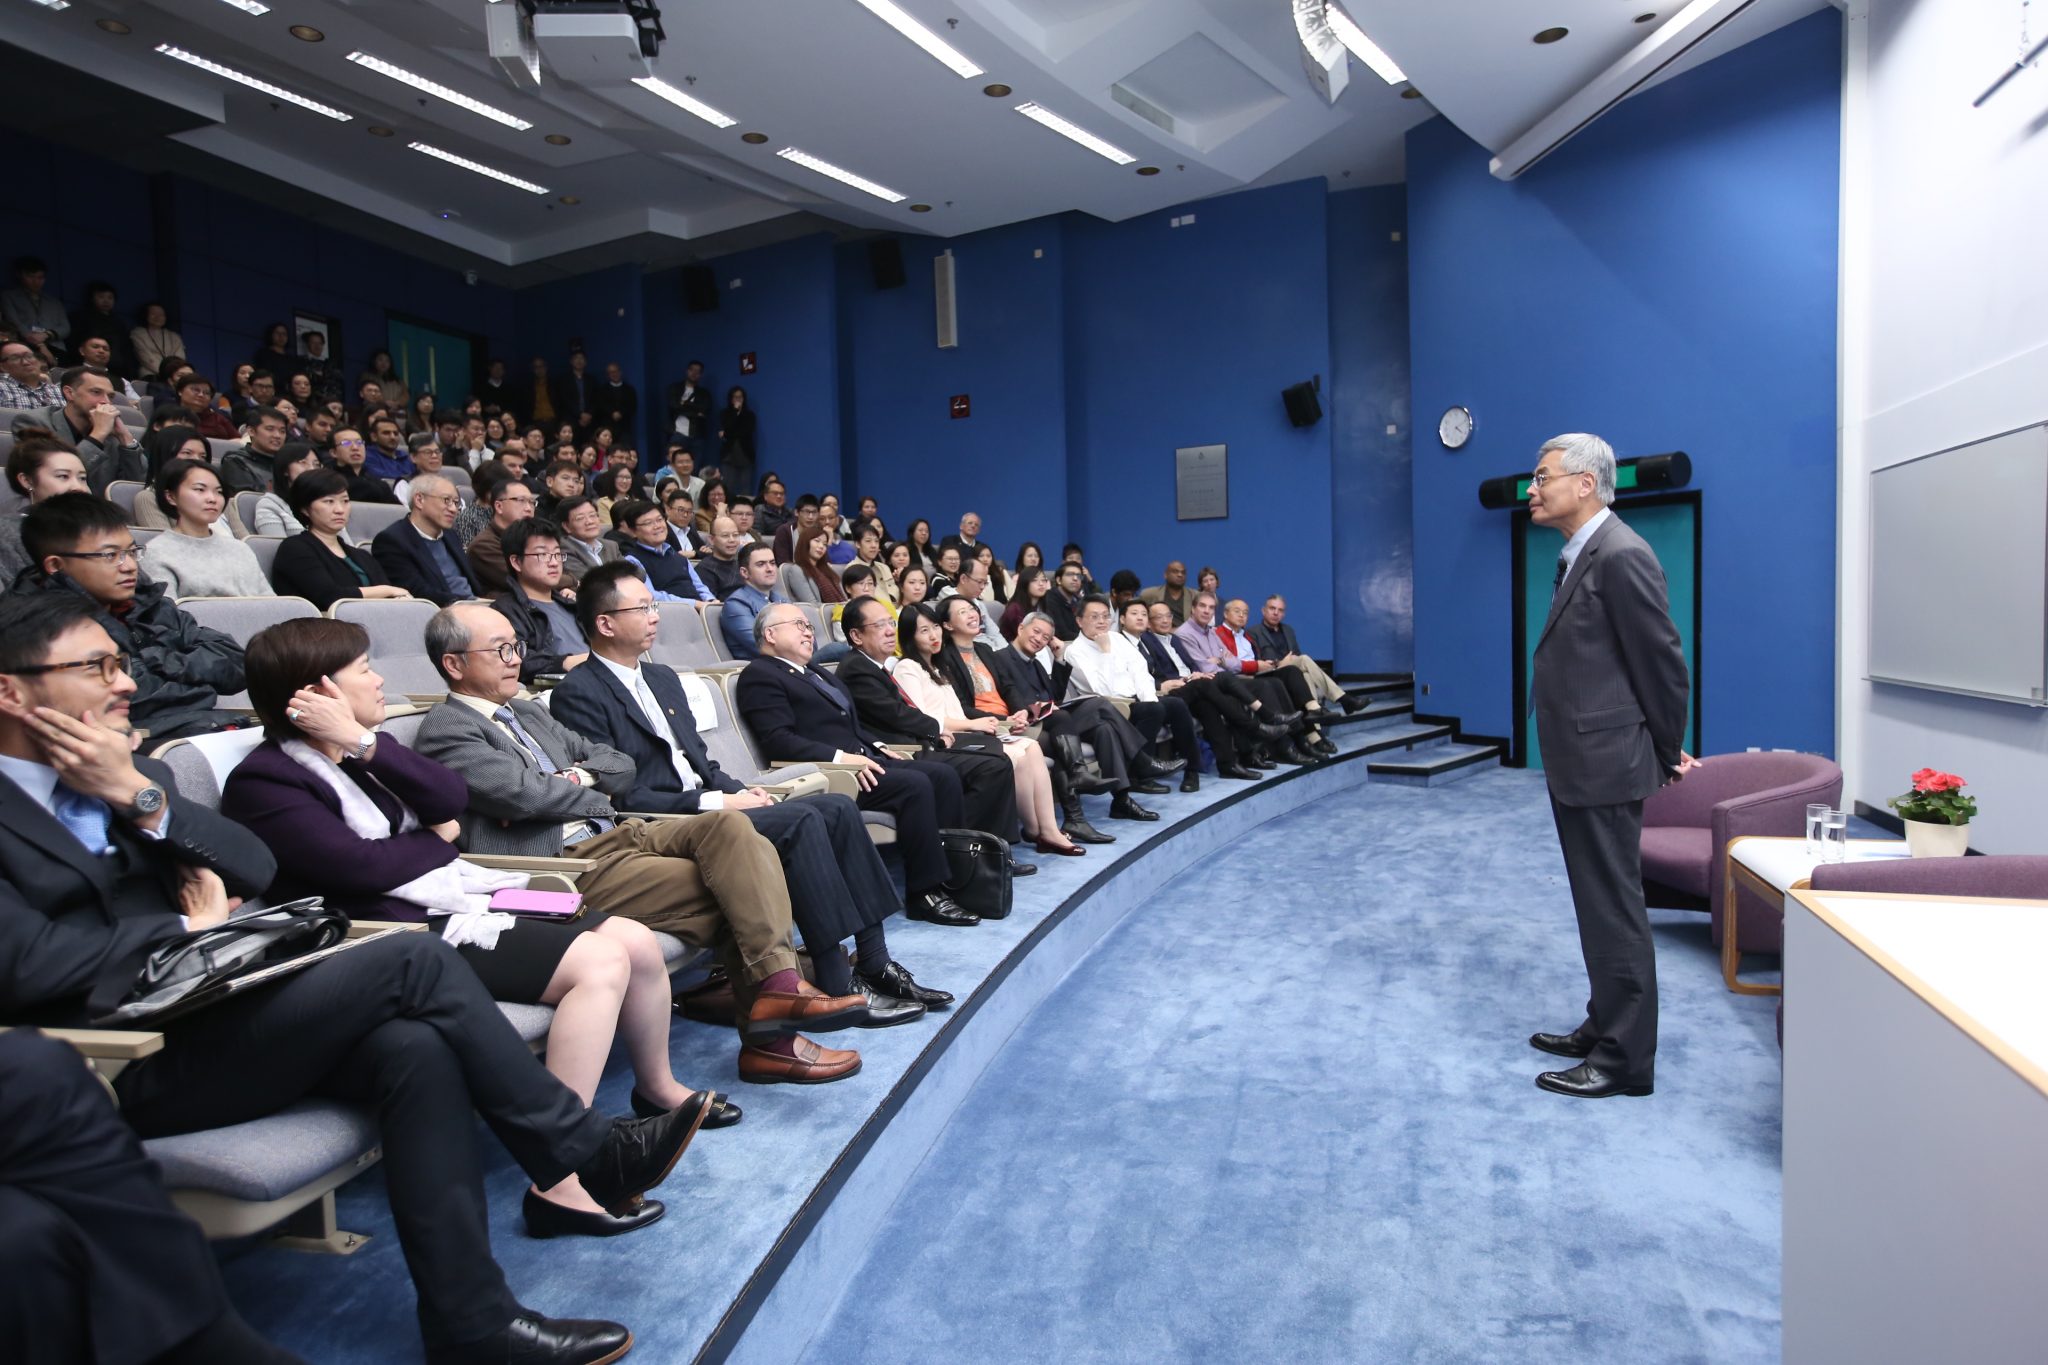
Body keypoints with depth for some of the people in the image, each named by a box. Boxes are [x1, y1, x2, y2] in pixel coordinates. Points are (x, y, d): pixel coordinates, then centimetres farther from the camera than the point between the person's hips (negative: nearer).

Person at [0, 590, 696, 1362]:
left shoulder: (134, 773, 17)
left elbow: (257, 869, 8)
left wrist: (142, 795, -5)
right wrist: (191, 927, -5)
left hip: (215, 1016, 7)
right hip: (124, 1068, -6)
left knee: (414, 1047, -24)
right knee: (414, 962, -23)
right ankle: (592, 1154, -12)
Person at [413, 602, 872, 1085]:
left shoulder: (530, 713, 24)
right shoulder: (445, 730, -1)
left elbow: (621, 767, 20)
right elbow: (522, 792, -17)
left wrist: (574, 779, -1)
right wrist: (596, 798, -1)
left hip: (614, 834, 7)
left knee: (730, 826, -19)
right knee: (732, 887, -19)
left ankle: (776, 989, -25)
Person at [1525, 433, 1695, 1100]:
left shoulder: (1621, 556, -17)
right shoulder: (1579, 555, 14)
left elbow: (1663, 662, -14)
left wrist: (1669, 755, -3)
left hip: (1606, 763, -10)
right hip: (1578, 764, 10)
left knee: (1614, 908, -1)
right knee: (1598, 904, 19)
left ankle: (1626, 1059, 11)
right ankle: (1605, 1027, 32)